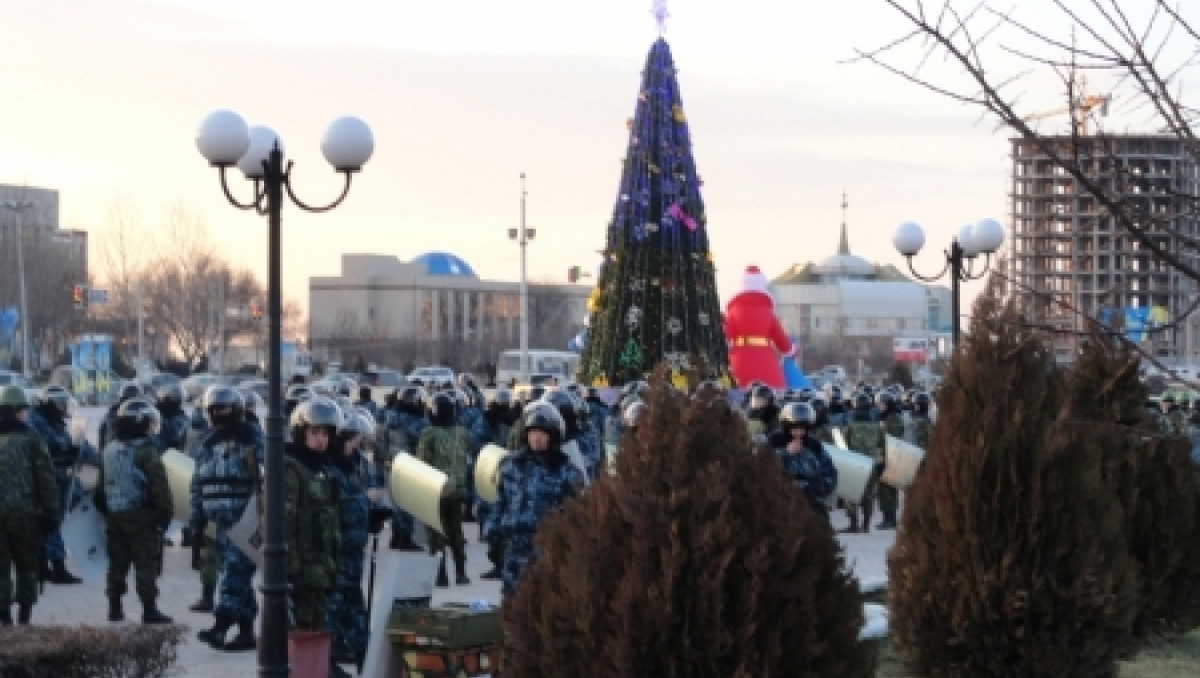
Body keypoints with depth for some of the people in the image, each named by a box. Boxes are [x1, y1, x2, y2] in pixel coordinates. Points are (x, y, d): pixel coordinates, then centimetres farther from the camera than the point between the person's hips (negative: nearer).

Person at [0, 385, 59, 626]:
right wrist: (51, 513, -1)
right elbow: (46, 480, -7)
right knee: (27, 567, 9)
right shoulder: (31, 439, -6)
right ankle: (24, 616, 6)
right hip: (26, 513, -2)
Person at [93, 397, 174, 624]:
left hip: (114, 514, 7)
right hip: (142, 516, -7)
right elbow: (160, 487, -17)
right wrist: (165, 513, -9)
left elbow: (101, 486, 17)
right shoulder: (146, 452, -15)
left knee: (117, 563, 13)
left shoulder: (109, 451, 9)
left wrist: (105, 510, 25)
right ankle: (149, 610, -2)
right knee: (147, 564, -2)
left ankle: (115, 607, 16)